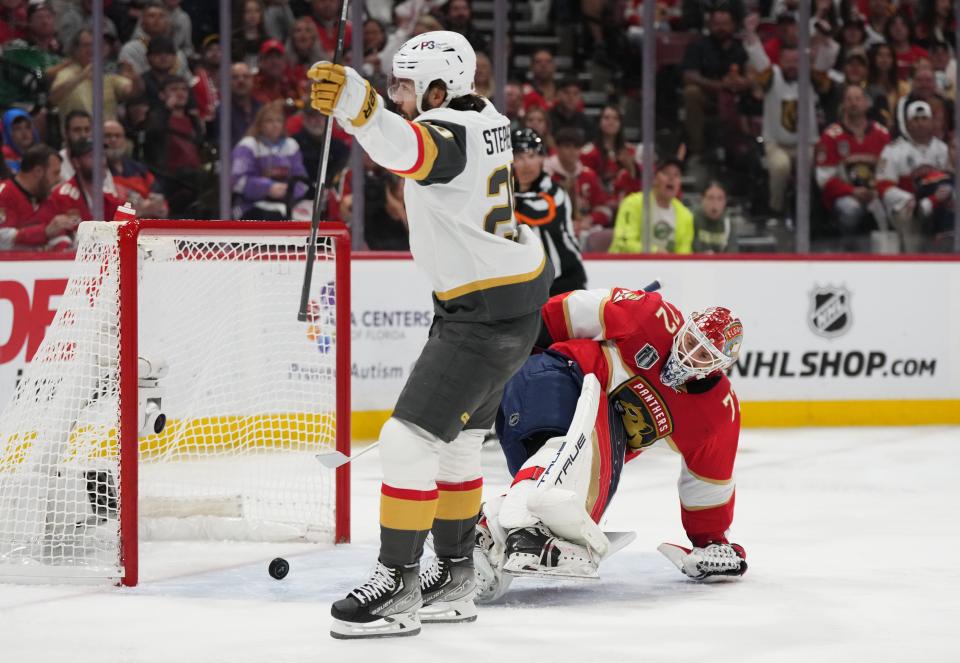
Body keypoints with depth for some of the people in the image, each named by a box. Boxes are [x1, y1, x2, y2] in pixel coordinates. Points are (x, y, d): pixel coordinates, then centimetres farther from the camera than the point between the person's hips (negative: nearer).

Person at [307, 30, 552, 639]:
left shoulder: (450, 134, -22)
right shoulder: (485, 118, 8)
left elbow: (407, 149, -47)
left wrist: (358, 105, -63)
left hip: (484, 314, -11)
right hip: (519, 294, 11)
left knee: (409, 441, -11)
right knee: (456, 441, 20)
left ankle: (397, 586, -8)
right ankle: (453, 579, 28)